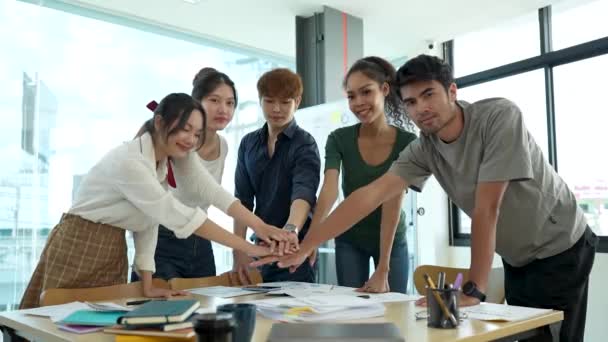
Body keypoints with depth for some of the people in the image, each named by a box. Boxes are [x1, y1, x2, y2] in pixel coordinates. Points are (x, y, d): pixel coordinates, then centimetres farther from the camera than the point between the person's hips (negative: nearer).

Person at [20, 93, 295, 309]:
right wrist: (250, 249, -28)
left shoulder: (168, 156, -1)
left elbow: (149, 218, -3)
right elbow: (178, 217, -29)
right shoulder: (128, 162, -26)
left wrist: (147, 284, -10)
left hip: (114, 253, 7)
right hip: (78, 250, -7)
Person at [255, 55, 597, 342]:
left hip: (560, 249, -5)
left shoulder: (500, 115, -28)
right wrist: (304, 247, -24)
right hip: (517, 258, 5)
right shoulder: (424, 149, -12)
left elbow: (487, 208, -32)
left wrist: (474, 290, -31)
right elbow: (371, 195, -19)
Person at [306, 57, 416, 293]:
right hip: (349, 241, 1)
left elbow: (393, 202, -25)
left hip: (393, 241, 0)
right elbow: (329, 190, -30)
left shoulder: (407, 142, -18)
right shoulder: (339, 139, -15)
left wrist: (383, 270, -29)